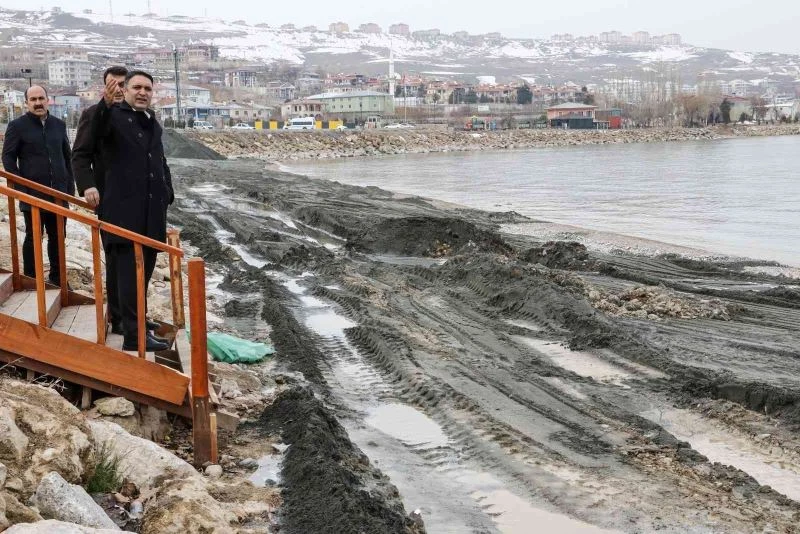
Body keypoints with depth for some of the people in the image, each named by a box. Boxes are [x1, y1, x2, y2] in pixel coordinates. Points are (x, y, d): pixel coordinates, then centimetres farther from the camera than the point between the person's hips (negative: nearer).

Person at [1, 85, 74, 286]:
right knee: (32, 237, 4)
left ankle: (57, 277, 20)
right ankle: (30, 280, 13)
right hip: (32, 194, -3)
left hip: (58, 193, 4)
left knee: (57, 237, 9)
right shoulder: (17, 126, -2)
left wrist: (70, 186, 8)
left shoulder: (59, 125, 10)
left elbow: (67, 156, 15)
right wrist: (20, 188, -9)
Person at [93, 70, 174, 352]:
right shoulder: (115, 116, -4)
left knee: (144, 272, 14)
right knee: (129, 274, -7)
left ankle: (137, 324, 24)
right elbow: (98, 130, -28)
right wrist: (106, 103, -47)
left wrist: (167, 193, 18)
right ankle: (134, 336, -6)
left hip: (152, 213, 7)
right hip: (125, 211, -7)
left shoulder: (153, 123, 18)